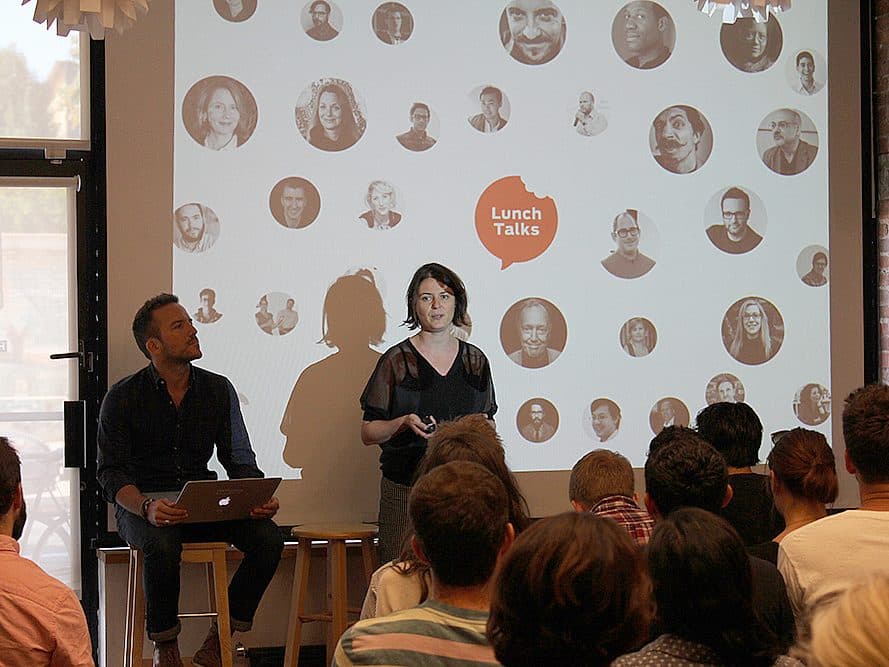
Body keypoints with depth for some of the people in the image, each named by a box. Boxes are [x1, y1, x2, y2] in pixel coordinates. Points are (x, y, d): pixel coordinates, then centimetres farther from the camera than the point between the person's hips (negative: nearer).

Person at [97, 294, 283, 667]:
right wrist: (147, 508, -29)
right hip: (142, 505, -4)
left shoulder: (218, 390, 8)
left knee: (268, 537, -23)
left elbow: (240, 461, 8)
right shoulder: (123, 398, -3)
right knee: (163, 545, -38)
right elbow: (111, 474, -8)